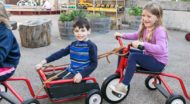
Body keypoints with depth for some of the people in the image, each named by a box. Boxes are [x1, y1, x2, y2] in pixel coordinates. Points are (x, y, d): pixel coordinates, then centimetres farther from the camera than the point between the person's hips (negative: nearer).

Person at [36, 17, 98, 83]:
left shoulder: (91, 46, -12)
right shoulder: (73, 45, 6)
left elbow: (94, 63, -14)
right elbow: (61, 53, 4)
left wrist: (81, 74, -26)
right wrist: (44, 62, -2)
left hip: (79, 75, -7)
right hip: (70, 71, 7)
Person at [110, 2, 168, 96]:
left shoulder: (159, 30, -24)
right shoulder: (145, 28, 2)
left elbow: (161, 49, -37)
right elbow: (136, 35, 19)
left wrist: (142, 44, -45)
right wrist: (122, 35, 5)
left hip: (158, 62, -9)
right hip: (148, 55, 9)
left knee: (133, 56, -29)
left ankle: (123, 86, -24)